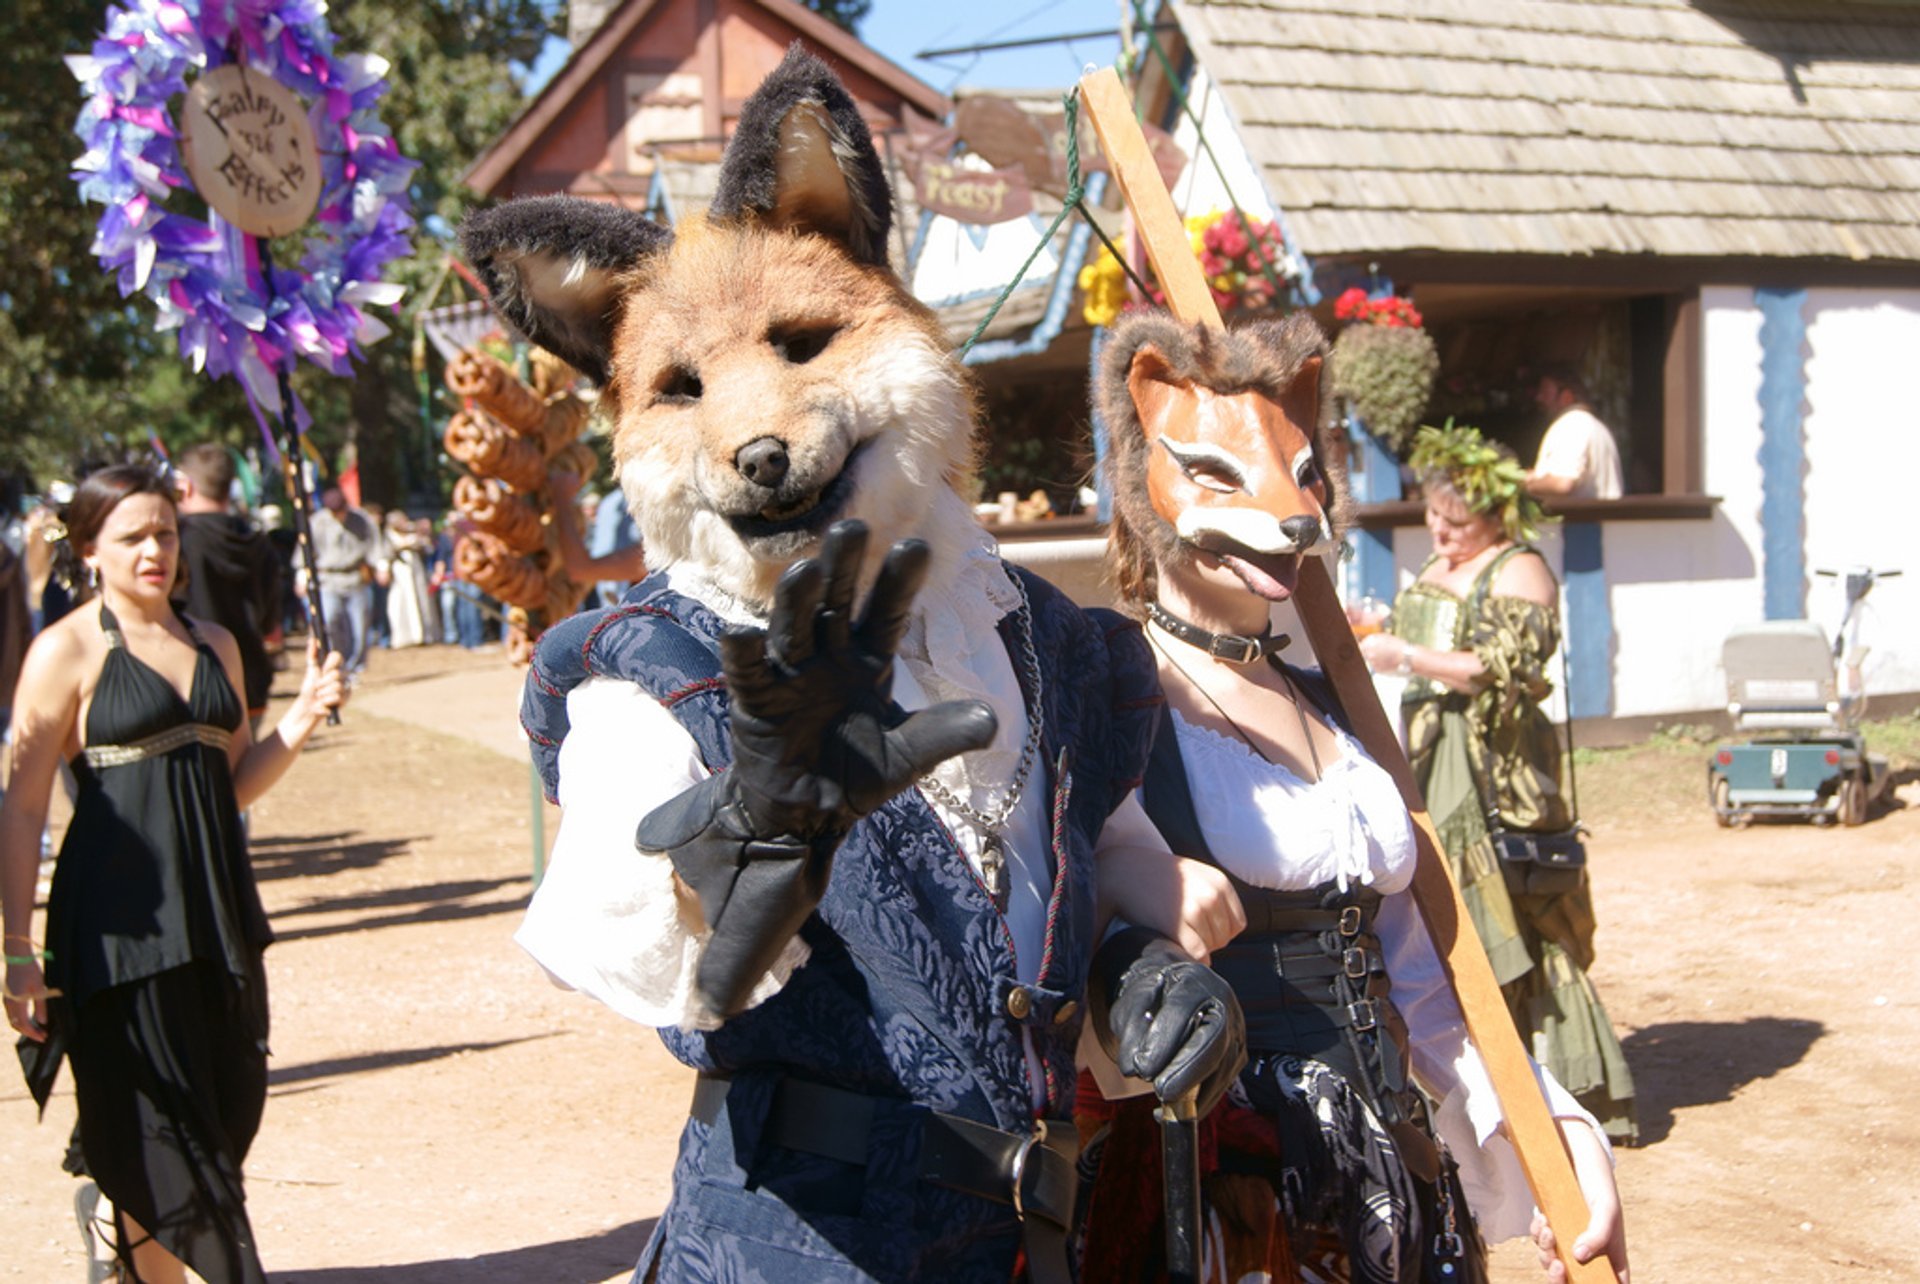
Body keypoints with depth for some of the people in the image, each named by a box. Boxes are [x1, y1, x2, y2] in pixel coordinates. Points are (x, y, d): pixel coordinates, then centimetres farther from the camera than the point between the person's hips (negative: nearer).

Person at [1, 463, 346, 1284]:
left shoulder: (213, 644, 13)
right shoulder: (68, 650, -5)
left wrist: (303, 716, -1)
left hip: (215, 907, 6)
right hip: (120, 915, -6)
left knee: (230, 1110, 11)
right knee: (161, 1128, 0)